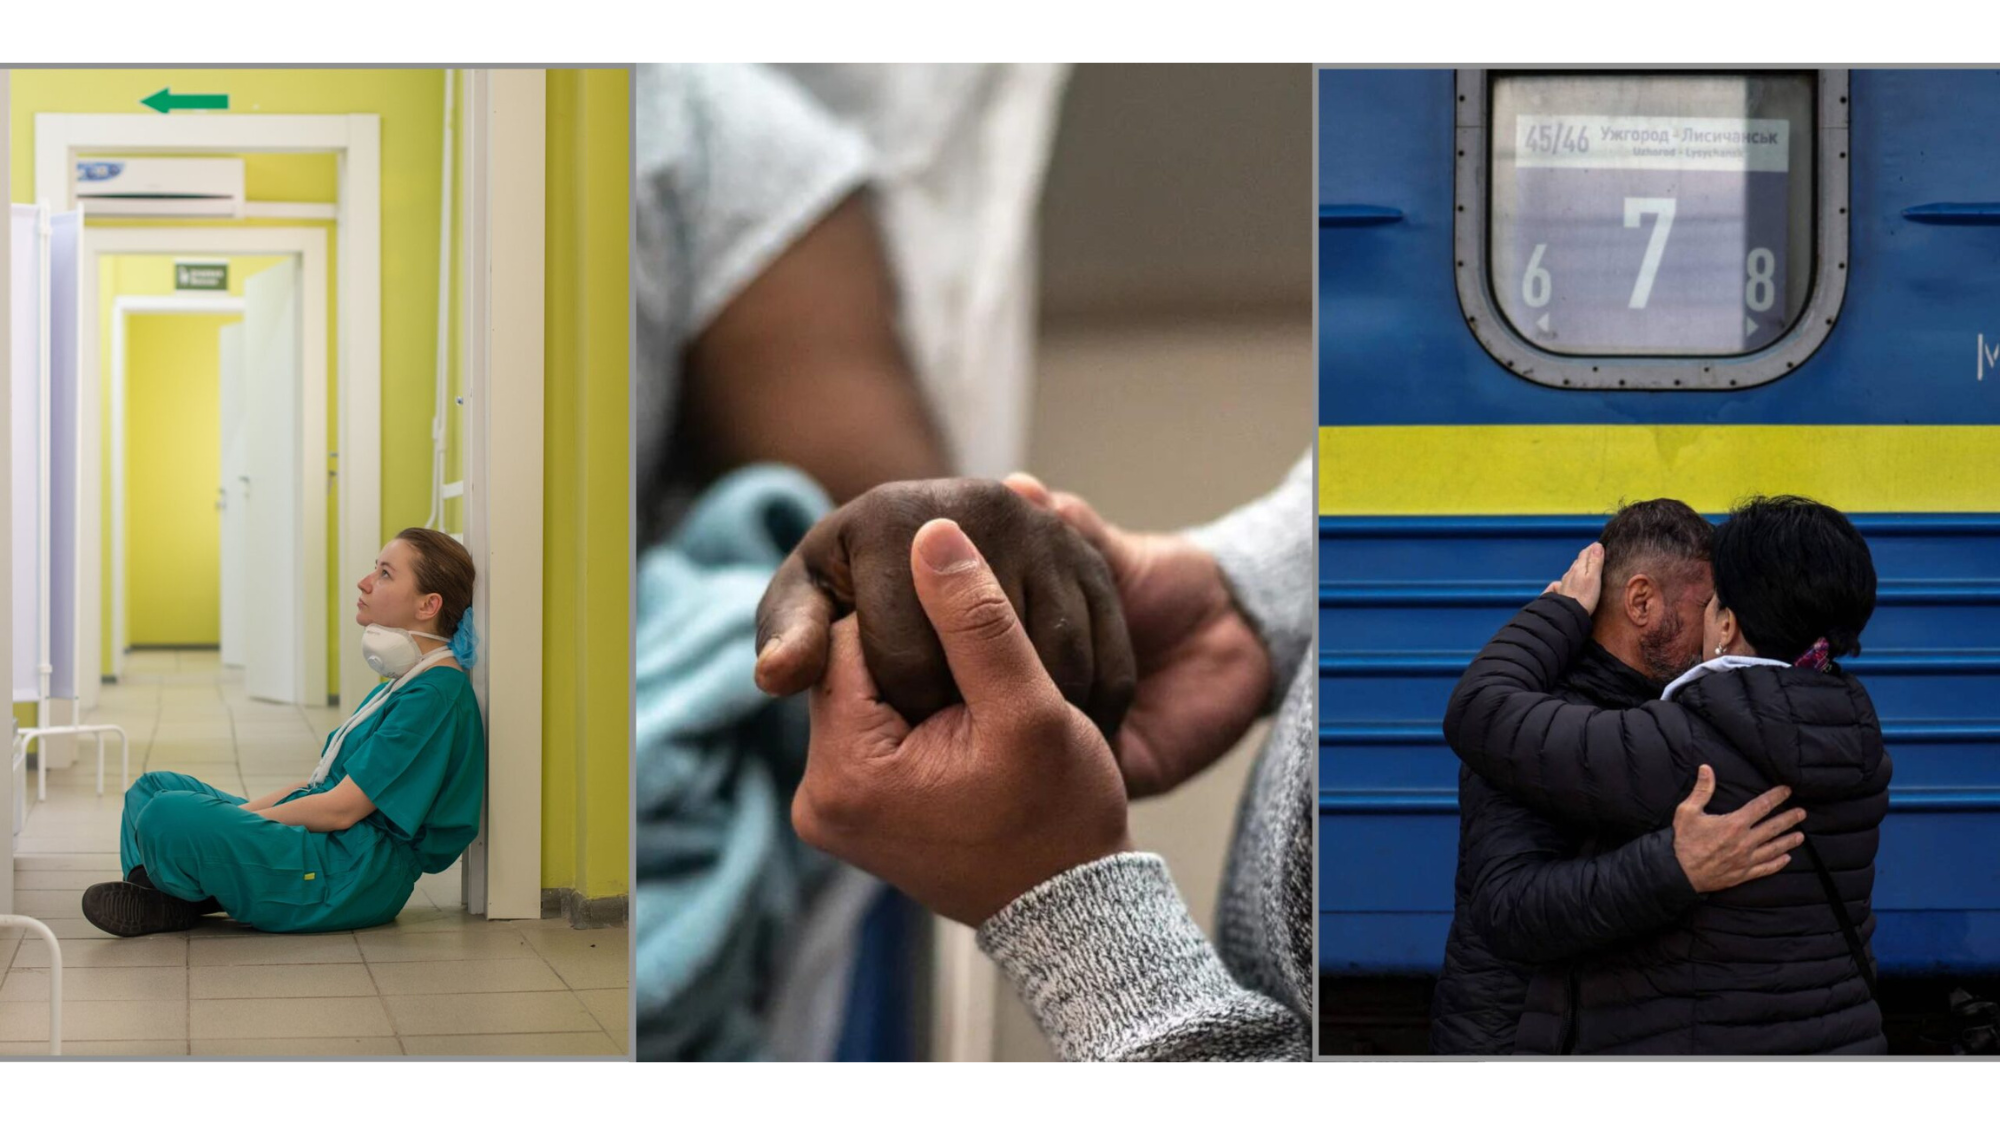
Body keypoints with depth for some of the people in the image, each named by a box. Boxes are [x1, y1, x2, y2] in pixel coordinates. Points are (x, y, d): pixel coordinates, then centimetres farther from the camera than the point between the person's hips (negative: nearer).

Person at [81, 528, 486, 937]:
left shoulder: (436, 695, -16)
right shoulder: (404, 682, 18)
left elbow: (342, 808, -19)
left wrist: (241, 820, -10)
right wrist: (242, 812, 7)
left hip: (356, 874, -11)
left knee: (169, 815, -29)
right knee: (155, 786, 15)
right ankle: (153, 898, -10)